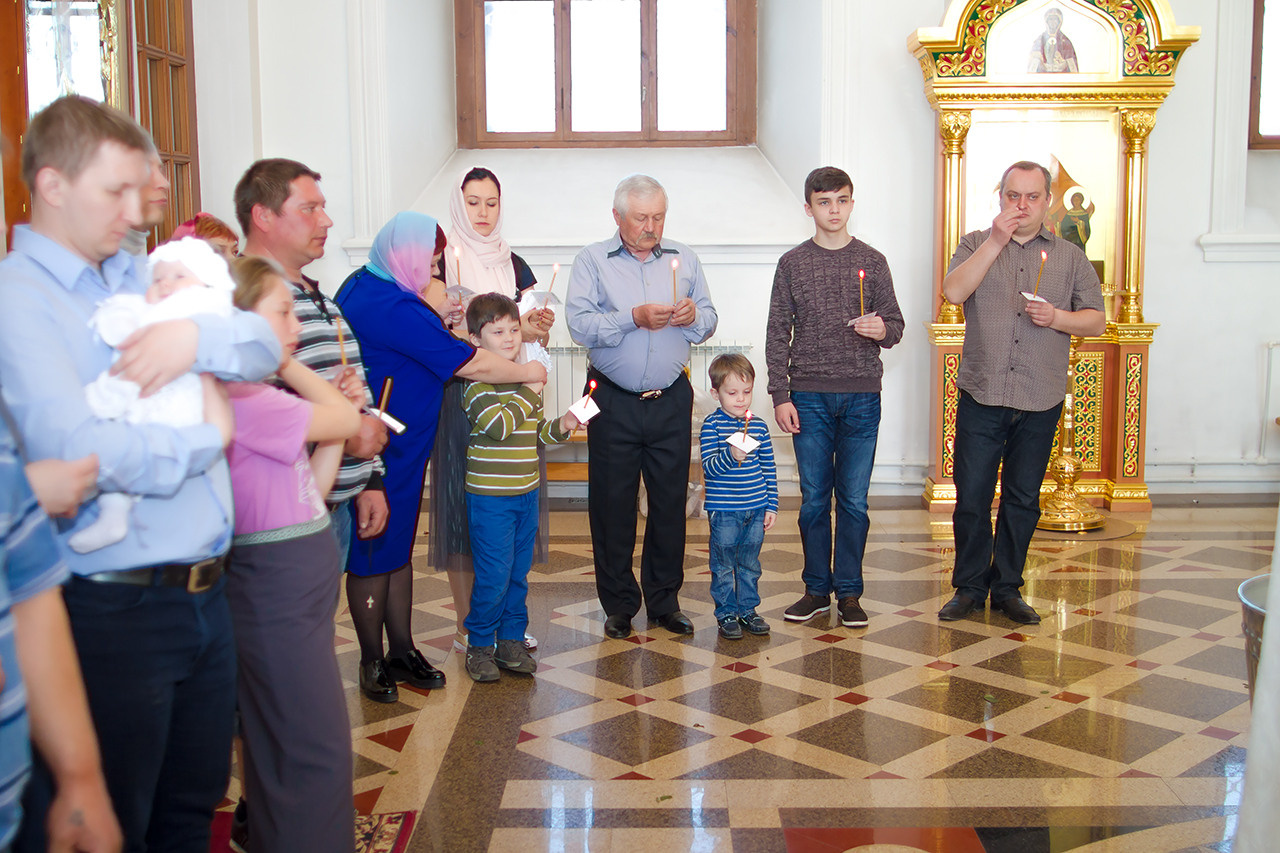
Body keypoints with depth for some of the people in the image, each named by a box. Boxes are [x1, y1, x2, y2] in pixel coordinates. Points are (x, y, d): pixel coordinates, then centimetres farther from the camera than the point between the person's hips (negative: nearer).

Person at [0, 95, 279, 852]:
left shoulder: (141, 277, 11)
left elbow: (267, 347, 8)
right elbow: (78, 450, -25)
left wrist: (197, 335, -13)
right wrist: (206, 441, -11)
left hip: (205, 592, 7)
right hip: (115, 610, -7)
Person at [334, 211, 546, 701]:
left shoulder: (360, 287, 9)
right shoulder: (396, 309, -23)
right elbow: (473, 366, -19)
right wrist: (528, 372, -5)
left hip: (400, 447, 10)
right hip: (386, 453, -10)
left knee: (399, 549, 16)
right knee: (375, 554, 2)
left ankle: (401, 651, 26)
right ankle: (372, 662, 15)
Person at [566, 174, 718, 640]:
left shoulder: (684, 259, 11)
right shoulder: (592, 261, 1)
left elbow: (709, 322, 10)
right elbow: (580, 325, -12)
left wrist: (692, 317, -11)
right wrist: (634, 318, -22)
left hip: (671, 401, 3)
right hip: (614, 403, -2)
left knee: (670, 501, 7)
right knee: (612, 505, 3)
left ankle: (665, 600, 20)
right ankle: (619, 605, 17)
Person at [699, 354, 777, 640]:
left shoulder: (759, 426, 6)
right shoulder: (712, 425, -7)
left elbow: (769, 469, 11)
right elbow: (709, 467, -14)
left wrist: (771, 505, 8)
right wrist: (730, 456, -32)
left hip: (756, 509, 4)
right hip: (723, 511, -4)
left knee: (750, 563, 13)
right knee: (723, 565, 4)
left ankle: (748, 609, 25)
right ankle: (727, 614, 15)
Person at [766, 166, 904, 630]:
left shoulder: (872, 262, 7)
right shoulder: (792, 264, 6)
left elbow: (895, 325, 8)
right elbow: (778, 335, 5)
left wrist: (882, 329, -17)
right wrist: (780, 396, -3)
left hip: (862, 396, 0)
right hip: (809, 396, 0)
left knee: (854, 500, 3)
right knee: (814, 498, 5)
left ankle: (849, 592, 13)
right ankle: (817, 588, 17)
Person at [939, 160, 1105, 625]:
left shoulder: (1070, 256, 10)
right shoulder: (977, 245, 7)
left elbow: (1096, 320, 9)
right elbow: (953, 292, -12)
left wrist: (1058, 317, -11)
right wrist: (996, 240, -15)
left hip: (1040, 400, 1)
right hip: (981, 395, -1)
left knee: (1023, 500, 9)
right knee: (971, 497, 1)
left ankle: (1007, 588, 21)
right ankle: (969, 587, 15)